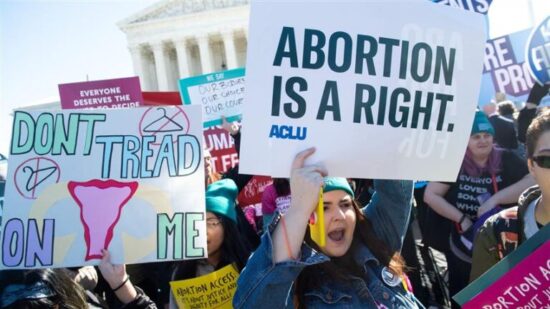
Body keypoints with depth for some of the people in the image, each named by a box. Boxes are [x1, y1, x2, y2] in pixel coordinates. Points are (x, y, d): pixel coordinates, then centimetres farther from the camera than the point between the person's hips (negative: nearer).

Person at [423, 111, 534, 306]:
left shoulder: (506, 160, -11)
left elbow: (534, 181, -26)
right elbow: (430, 195, -10)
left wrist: (494, 199, -30)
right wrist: (461, 219, -16)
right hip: (461, 249, 1)